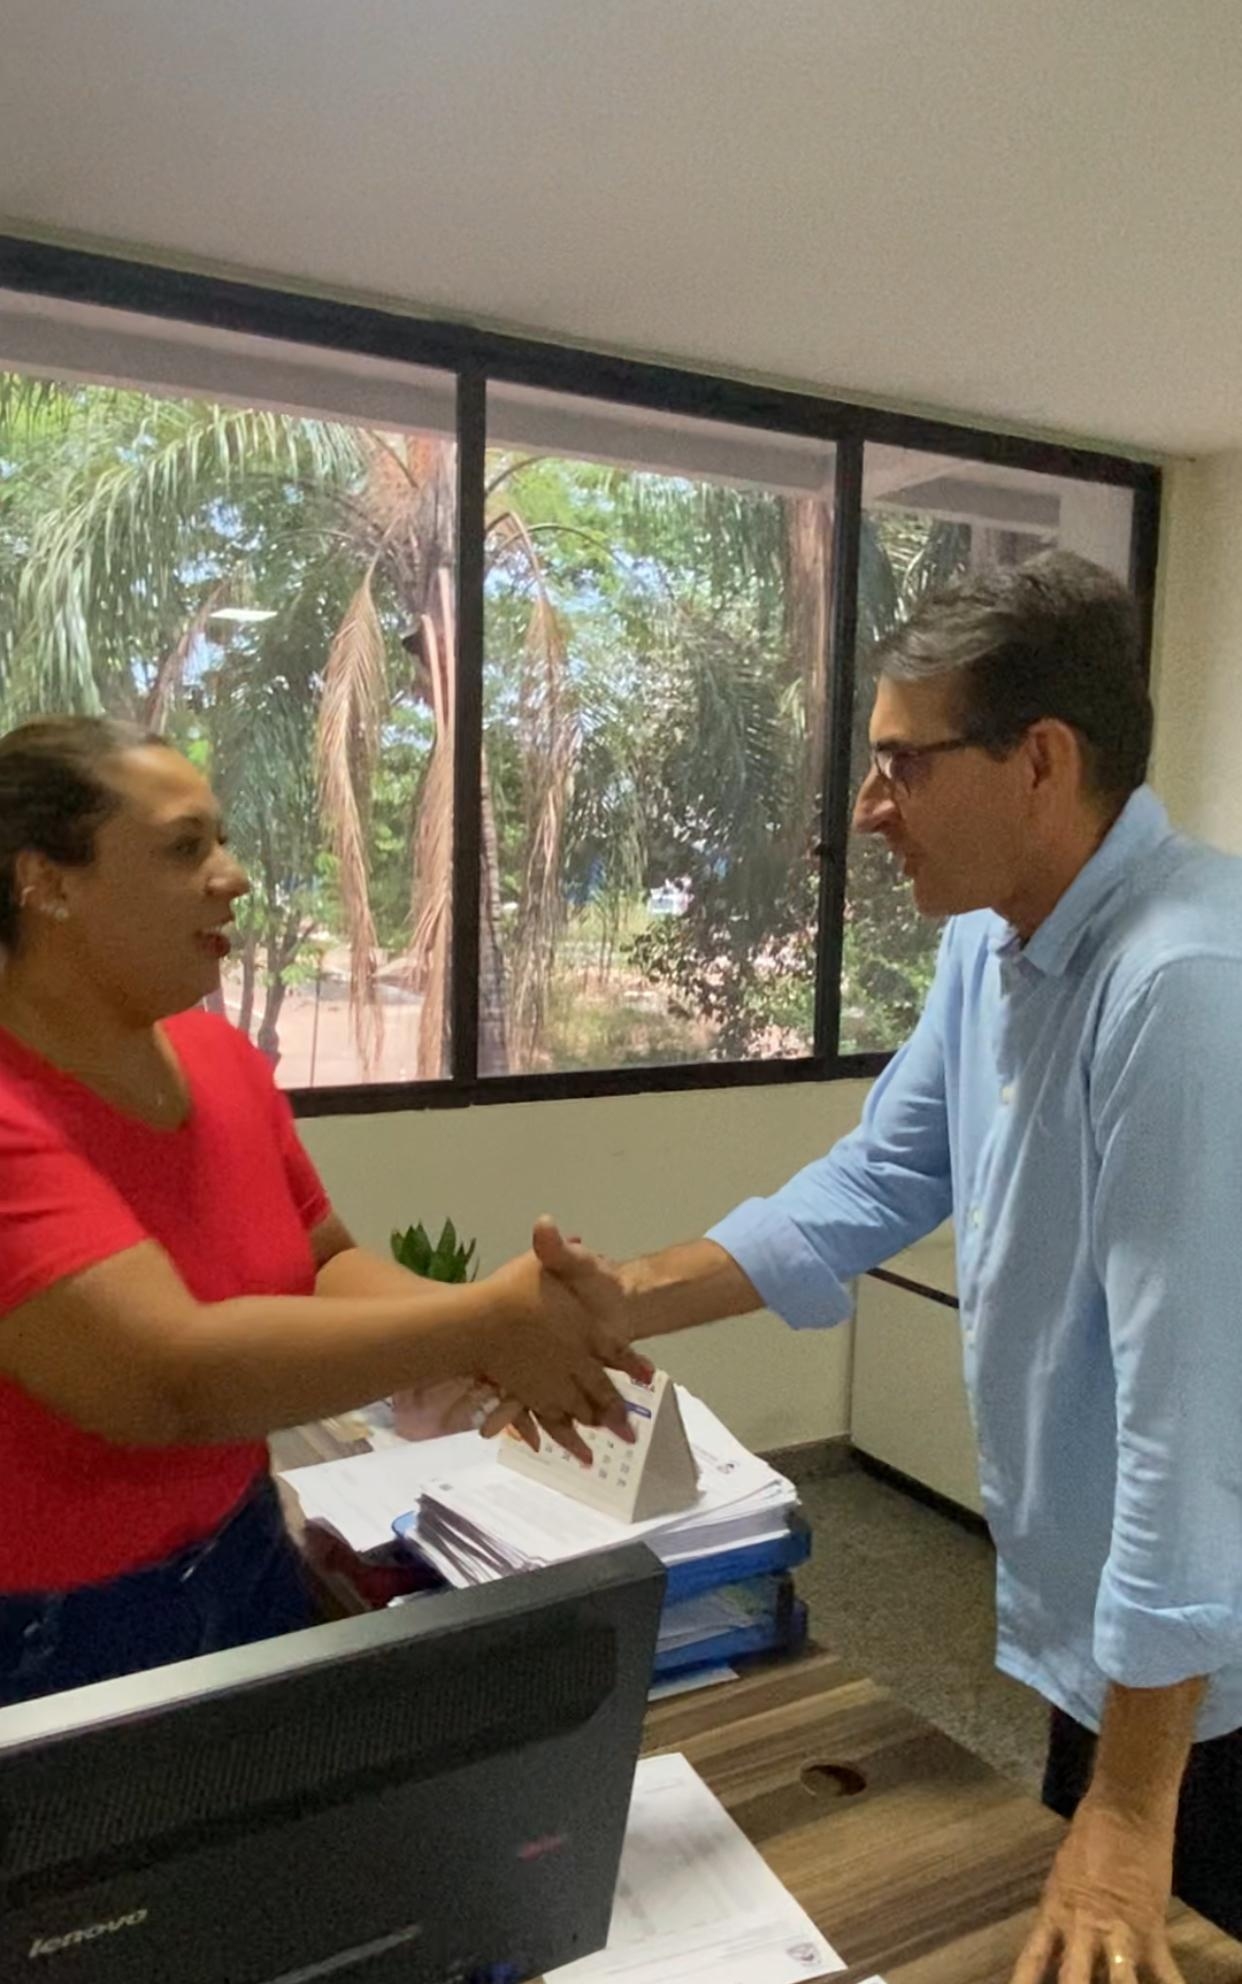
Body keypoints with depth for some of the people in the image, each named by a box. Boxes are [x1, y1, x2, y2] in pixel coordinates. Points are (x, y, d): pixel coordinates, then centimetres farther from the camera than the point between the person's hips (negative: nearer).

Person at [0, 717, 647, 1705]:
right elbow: (170, 1381, -33)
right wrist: (484, 1322, -27)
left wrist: (494, 1340, -15)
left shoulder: (221, 1057, -2)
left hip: (240, 1556, 6)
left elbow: (327, 1265, 4)